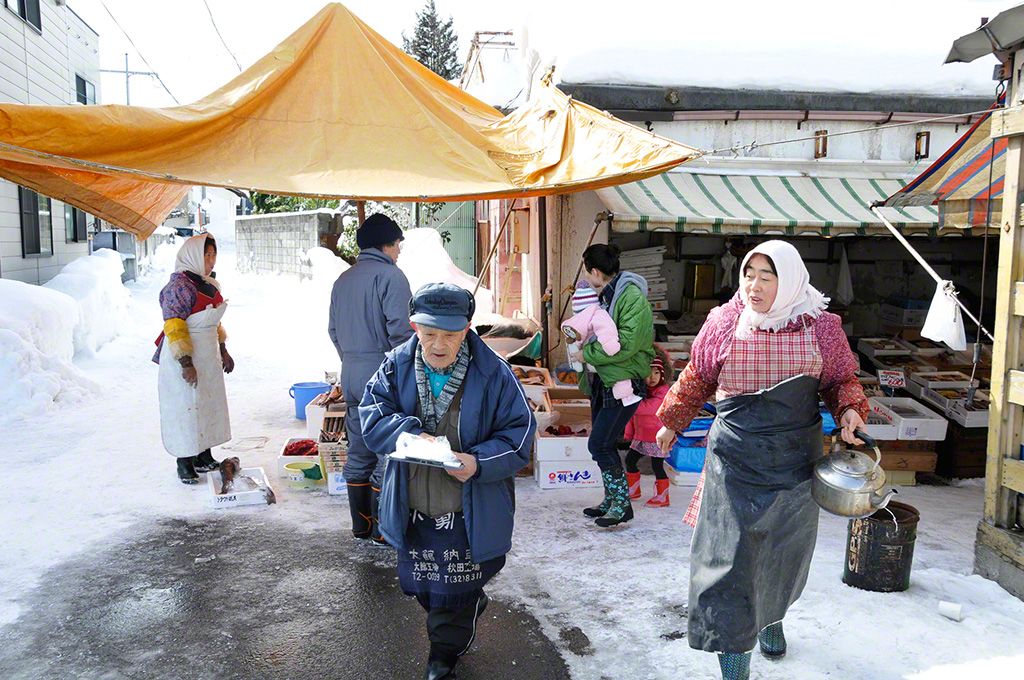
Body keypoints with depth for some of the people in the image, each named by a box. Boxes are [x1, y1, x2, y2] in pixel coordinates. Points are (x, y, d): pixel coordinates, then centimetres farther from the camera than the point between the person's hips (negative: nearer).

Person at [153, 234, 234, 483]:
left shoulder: (210, 283, 9)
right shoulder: (179, 285, -18)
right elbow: (174, 327, -21)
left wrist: (223, 350, 19)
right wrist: (186, 364, -24)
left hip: (209, 356, 9)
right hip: (186, 356, -9)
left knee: (208, 405, 15)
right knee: (185, 408, -1)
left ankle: (204, 457, 27)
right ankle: (185, 464, 10)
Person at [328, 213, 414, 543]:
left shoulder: (343, 280, 15)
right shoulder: (390, 275, -10)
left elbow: (333, 330, 18)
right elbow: (400, 329, -18)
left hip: (350, 374, 8)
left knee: (358, 452, 14)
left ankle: (361, 525, 23)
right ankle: (384, 529, 7)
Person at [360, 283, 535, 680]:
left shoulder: (493, 373, -15)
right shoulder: (397, 366, -7)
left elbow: (519, 432, -11)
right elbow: (371, 415, -7)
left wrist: (479, 462, -27)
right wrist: (409, 435, -26)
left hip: (468, 514, -3)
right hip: (413, 512, 4)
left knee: (457, 592, 14)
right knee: (420, 587, 23)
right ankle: (472, 609, 53)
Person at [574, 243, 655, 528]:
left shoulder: (632, 298, -18)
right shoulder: (602, 295, 13)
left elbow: (625, 344, -26)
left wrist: (587, 354, -18)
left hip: (624, 382, -10)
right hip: (602, 381, 10)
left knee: (599, 444, -11)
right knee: (602, 443, 13)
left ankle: (622, 504, 2)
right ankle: (611, 501, 26)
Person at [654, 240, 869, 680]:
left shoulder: (820, 327, -4)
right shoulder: (725, 322, -4)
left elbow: (842, 379, 10)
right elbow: (697, 378, 9)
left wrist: (850, 410, -10)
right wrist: (672, 424, 16)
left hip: (794, 462, 2)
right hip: (734, 463, -1)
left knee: (783, 554, 19)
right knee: (729, 560, -5)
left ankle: (772, 620, 50)